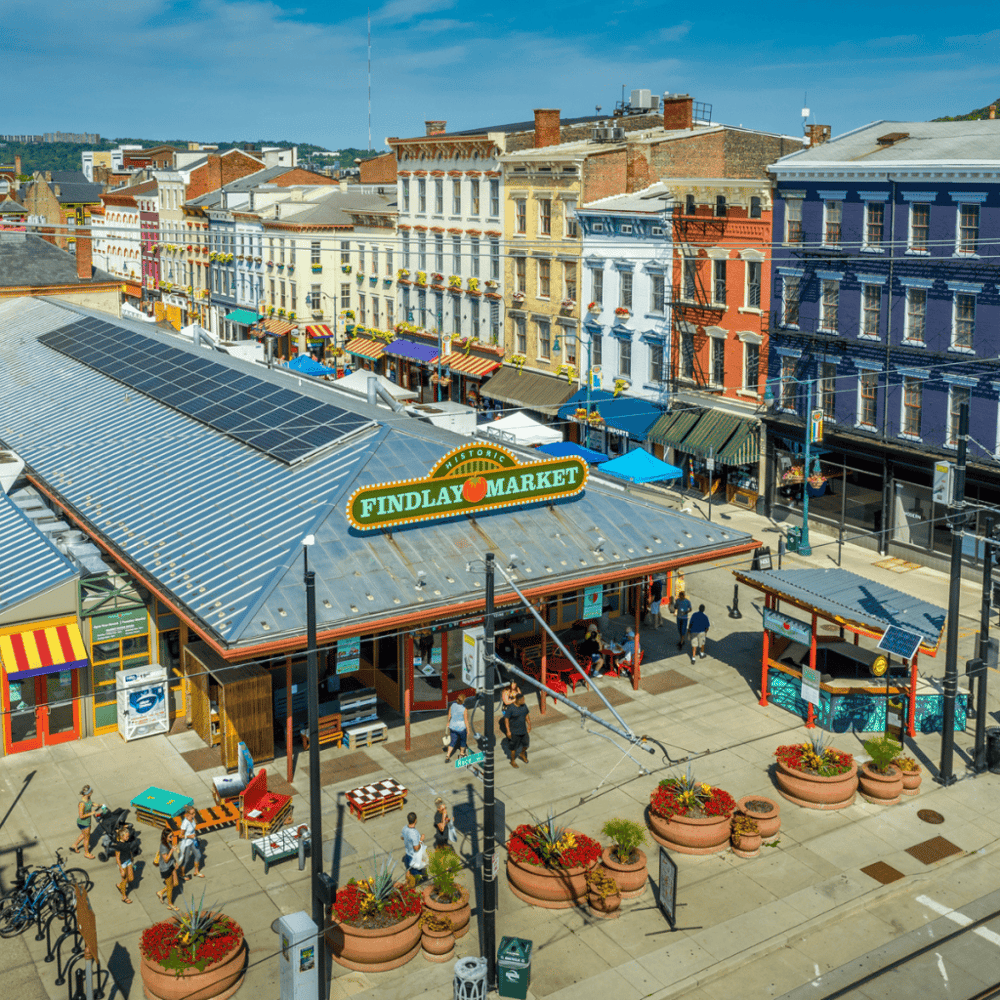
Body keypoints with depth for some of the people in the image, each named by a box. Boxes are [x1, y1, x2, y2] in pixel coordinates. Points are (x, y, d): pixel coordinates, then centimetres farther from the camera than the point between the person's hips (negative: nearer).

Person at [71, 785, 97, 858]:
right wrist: (91, 813, -23)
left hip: (87, 821, 8)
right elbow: (81, 816, -30)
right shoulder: (82, 803, -38)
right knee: (87, 837, 17)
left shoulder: (88, 797, -14)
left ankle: (74, 846, 52)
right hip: (83, 823, -8)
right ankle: (86, 853, 42)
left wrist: (94, 804, -3)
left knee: (84, 834, 31)